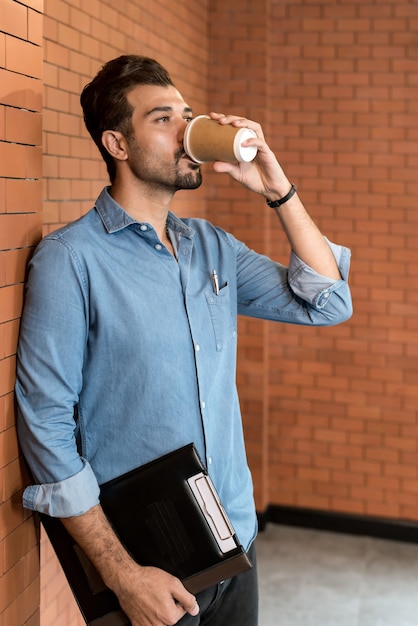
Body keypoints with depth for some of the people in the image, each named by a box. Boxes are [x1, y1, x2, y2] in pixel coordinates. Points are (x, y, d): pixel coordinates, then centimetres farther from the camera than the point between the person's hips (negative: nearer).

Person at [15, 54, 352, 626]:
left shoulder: (212, 246, 5)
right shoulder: (70, 258, -14)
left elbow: (327, 304, 3)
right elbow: (45, 421, -16)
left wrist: (277, 189, -7)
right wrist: (122, 573, -18)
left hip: (237, 538, 6)